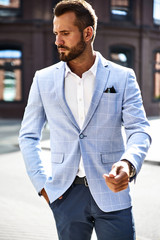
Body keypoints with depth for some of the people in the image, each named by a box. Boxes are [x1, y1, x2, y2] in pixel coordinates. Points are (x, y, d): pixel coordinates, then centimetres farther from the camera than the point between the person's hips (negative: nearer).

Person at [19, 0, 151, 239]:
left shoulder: (122, 78, 0)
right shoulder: (43, 79, 5)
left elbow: (139, 129, -5)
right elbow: (28, 135, 10)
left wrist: (128, 164, -26)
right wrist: (41, 183, 0)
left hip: (111, 192, -1)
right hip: (66, 194, 2)